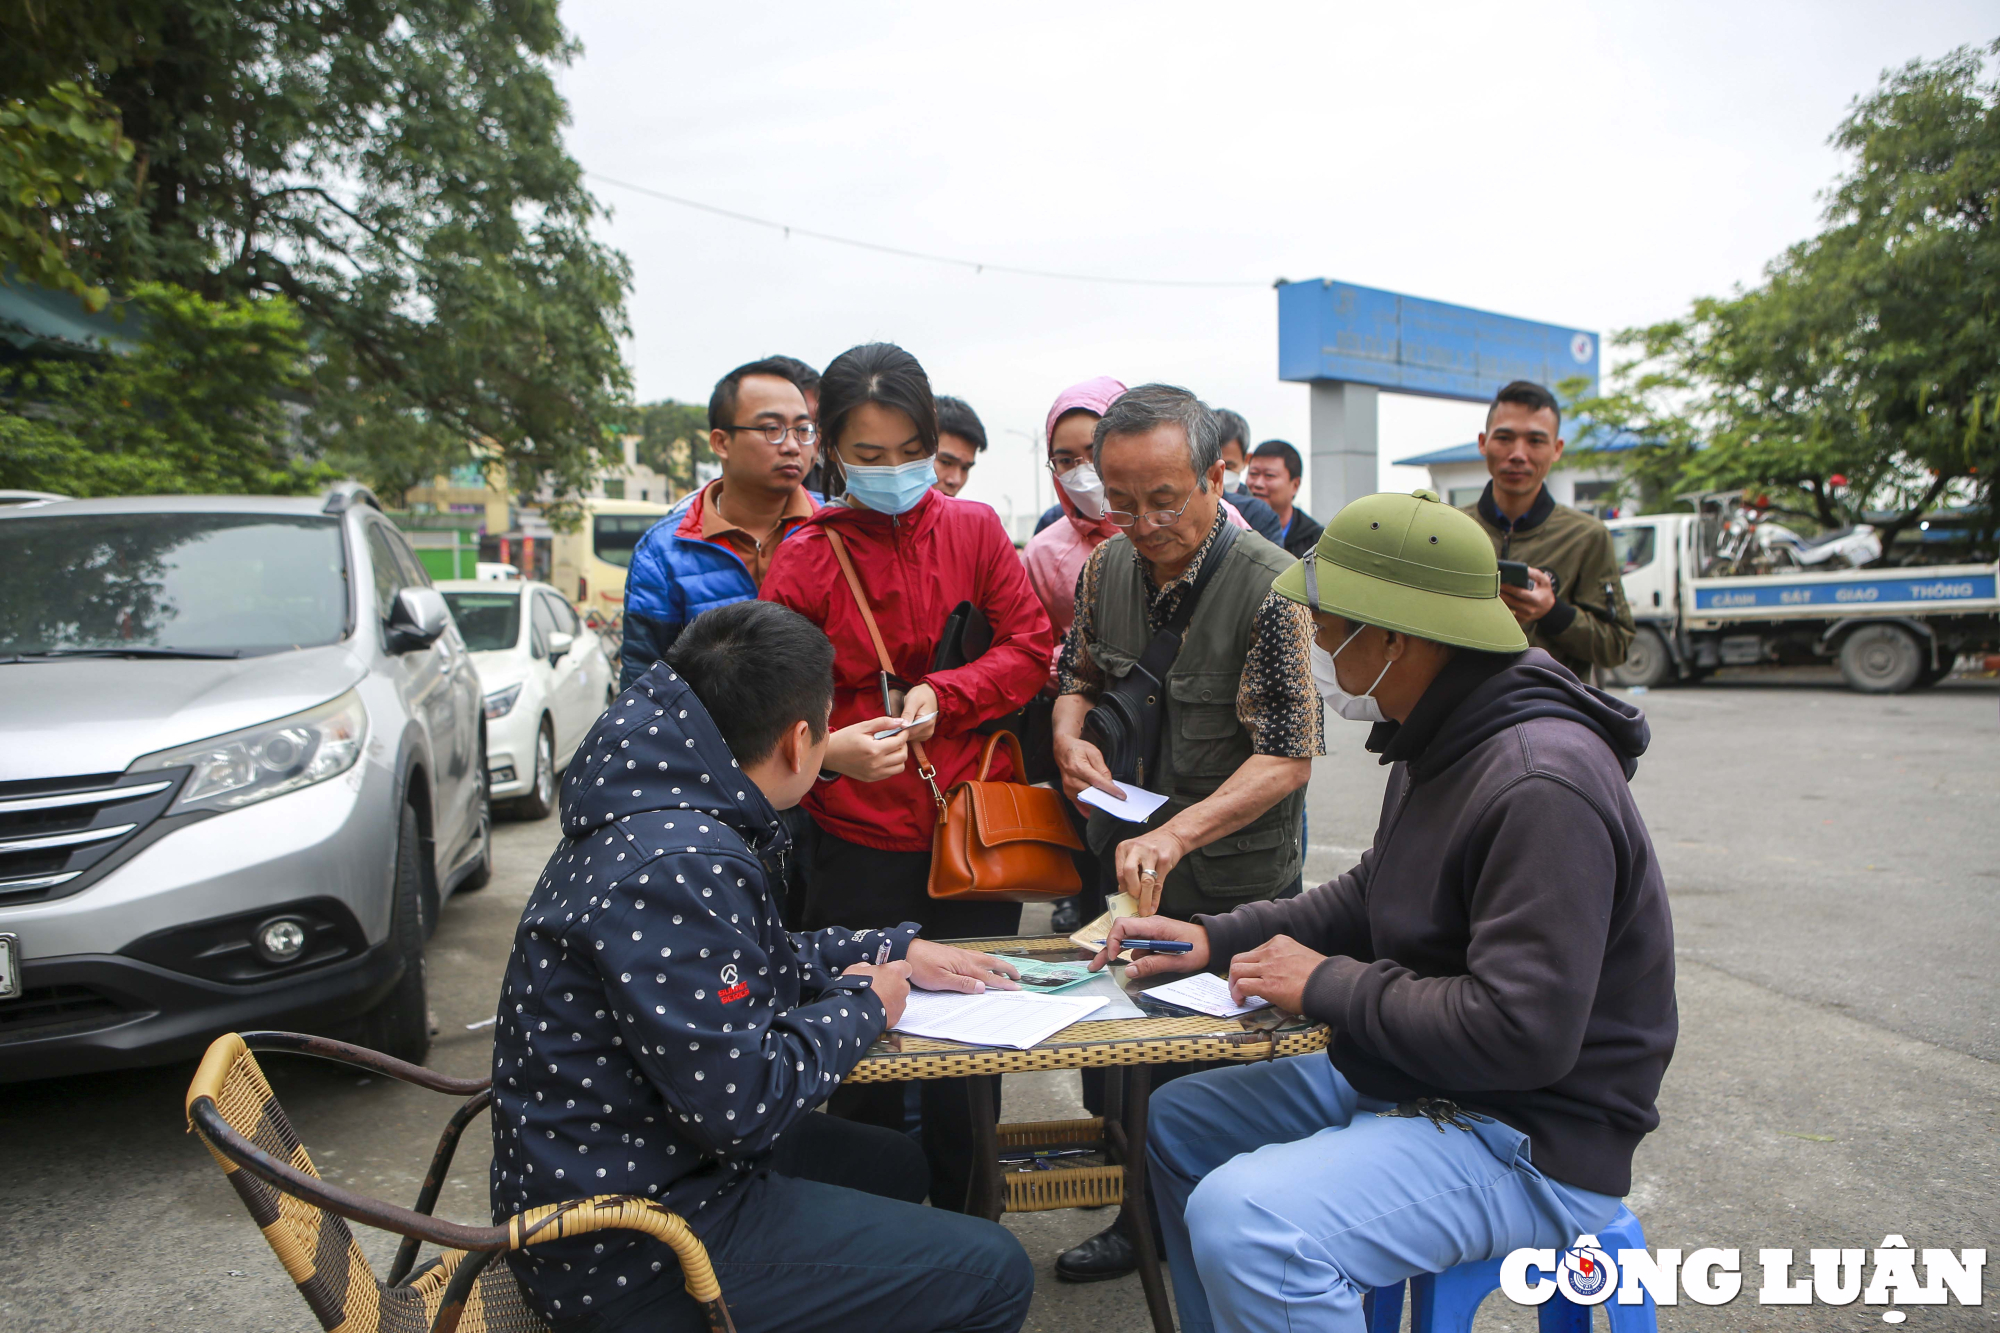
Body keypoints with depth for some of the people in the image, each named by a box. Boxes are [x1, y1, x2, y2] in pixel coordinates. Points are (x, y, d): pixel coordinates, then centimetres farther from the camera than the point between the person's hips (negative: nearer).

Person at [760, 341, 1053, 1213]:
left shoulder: (974, 528, 4)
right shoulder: (806, 558, -2)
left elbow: (1029, 647, 2)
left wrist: (942, 696, -14)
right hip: (860, 841, -2)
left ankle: (964, 1230, 33)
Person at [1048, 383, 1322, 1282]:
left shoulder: (1268, 586, -20)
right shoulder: (1106, 568, -1)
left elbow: (1287, 759, -22)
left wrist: (1176, 835, -34)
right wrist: (1070, 731, -8)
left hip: (1233, 888, -6)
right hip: (1119, 866, 6)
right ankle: (1141, 1220, 43)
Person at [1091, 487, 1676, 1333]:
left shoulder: (1540, 787, -27)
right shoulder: (1437, 743, 5)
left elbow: (1520, 1031, -31)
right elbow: (1370, 897, 17)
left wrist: (1326, 986, -19)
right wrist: (1215, 940, 6)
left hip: (1530, 1142, -10)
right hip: (1403, 1080, 10)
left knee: (1244, 1220, -32)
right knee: (1175, 1121, 18)